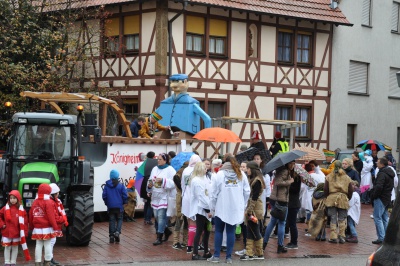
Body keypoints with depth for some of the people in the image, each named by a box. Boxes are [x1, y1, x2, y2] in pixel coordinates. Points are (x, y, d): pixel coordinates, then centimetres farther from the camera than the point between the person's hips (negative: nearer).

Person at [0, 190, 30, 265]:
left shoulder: (21, 210, -5)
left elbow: (24, 222, -4)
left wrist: (24, 233, -8)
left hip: (17, 233, 0)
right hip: (6, 232, 0)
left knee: (15, 247, 10)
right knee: (7, 247, 6)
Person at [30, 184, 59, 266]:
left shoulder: (34, 203, 8)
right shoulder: (48, 202, -11)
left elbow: (31, 216, 11)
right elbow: (51, 216, -16)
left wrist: (32, 227, 21)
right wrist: (55, 227, -11)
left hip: (37, 228, 5)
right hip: (47, 228, -5)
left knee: (38, 245, 8)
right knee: (47, 245, 2)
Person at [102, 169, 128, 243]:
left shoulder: (107, 185, -3)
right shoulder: (121, 186, -7)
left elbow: (104, 196, -2)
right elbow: (125, 196, -8)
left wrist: (107, 202, 15)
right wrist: (124, 202, 12)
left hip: (110, 206, 1)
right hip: (119, 206, -1)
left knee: (112, 220, 9)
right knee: (119, 219, 11)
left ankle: (111, 235, 6)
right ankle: (117, 231, -12)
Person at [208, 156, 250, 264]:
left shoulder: (220, 174, -3)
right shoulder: (241, 174, 3)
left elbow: (214, 192, -4)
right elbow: (247, 192, 2)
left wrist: (212, 208, 4)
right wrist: (242, 204, 12)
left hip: (221, 208, -2)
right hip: (236, 208, 2)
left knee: (218, 231, 9)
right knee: (231, 232, 6)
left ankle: (216, 256, 8)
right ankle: (229, 257, 5)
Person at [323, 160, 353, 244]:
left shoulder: (329, 177, 2)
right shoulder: (347, 178, 6)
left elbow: (325, 189, 1)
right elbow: (350, 190, 8)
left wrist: (327, 197, 17)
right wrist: (348, 199, 22)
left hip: (332, 199, -1)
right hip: (343, 199, 1)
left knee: (333, 219, 4)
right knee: (342, 219, 8)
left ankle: (333, 237, 3)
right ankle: (342, 236, 6)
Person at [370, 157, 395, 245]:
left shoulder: (382, 174, -19)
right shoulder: (390, 173, 12)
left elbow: (379, 187, -29)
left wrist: (373, 196, -14)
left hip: (380, 198, -10)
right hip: (388, 198, 10)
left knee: (377, 217, -5)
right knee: (385, 218, 16)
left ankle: (381, 238, -7)